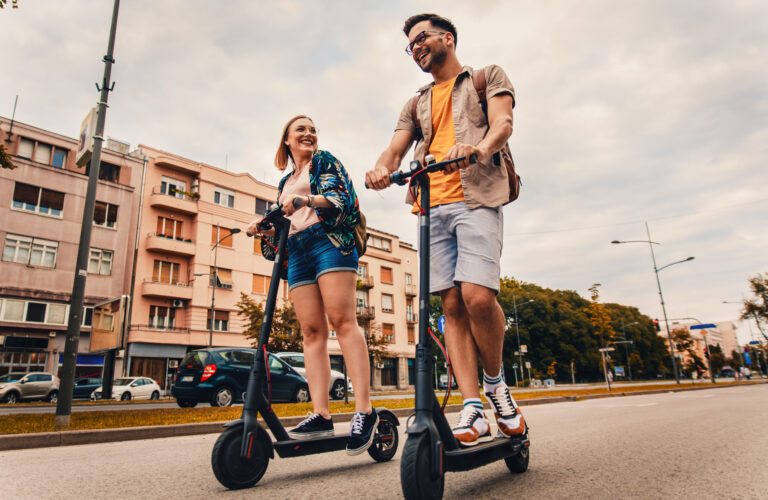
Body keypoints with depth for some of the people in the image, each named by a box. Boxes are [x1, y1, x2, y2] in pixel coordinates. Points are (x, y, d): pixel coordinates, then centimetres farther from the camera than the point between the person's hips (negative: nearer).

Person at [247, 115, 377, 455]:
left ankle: (364, 410, -21)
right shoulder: (285, 183, 31)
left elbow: (340, 197, -4)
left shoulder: (325, 161, 15)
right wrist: (265, 229, 6)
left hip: (329, 241, -6)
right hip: (297, 254, 6)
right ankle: (320, 415, -8)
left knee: (342, 320, -18)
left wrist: (307, 201, -22)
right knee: (311, 331, -5)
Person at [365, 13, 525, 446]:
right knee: (452, 305, -5)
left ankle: (495, 382, 5)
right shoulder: (417, 105, 29)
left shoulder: (488, 77, 19)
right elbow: (395, 150, 14)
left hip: (476, 198, -4)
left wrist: (480, 148, -24)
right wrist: (382, 169, -11)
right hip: (432, 207, 4)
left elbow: (503, 122, 0)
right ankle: (473, 412, -3)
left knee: (477, 295, -21)